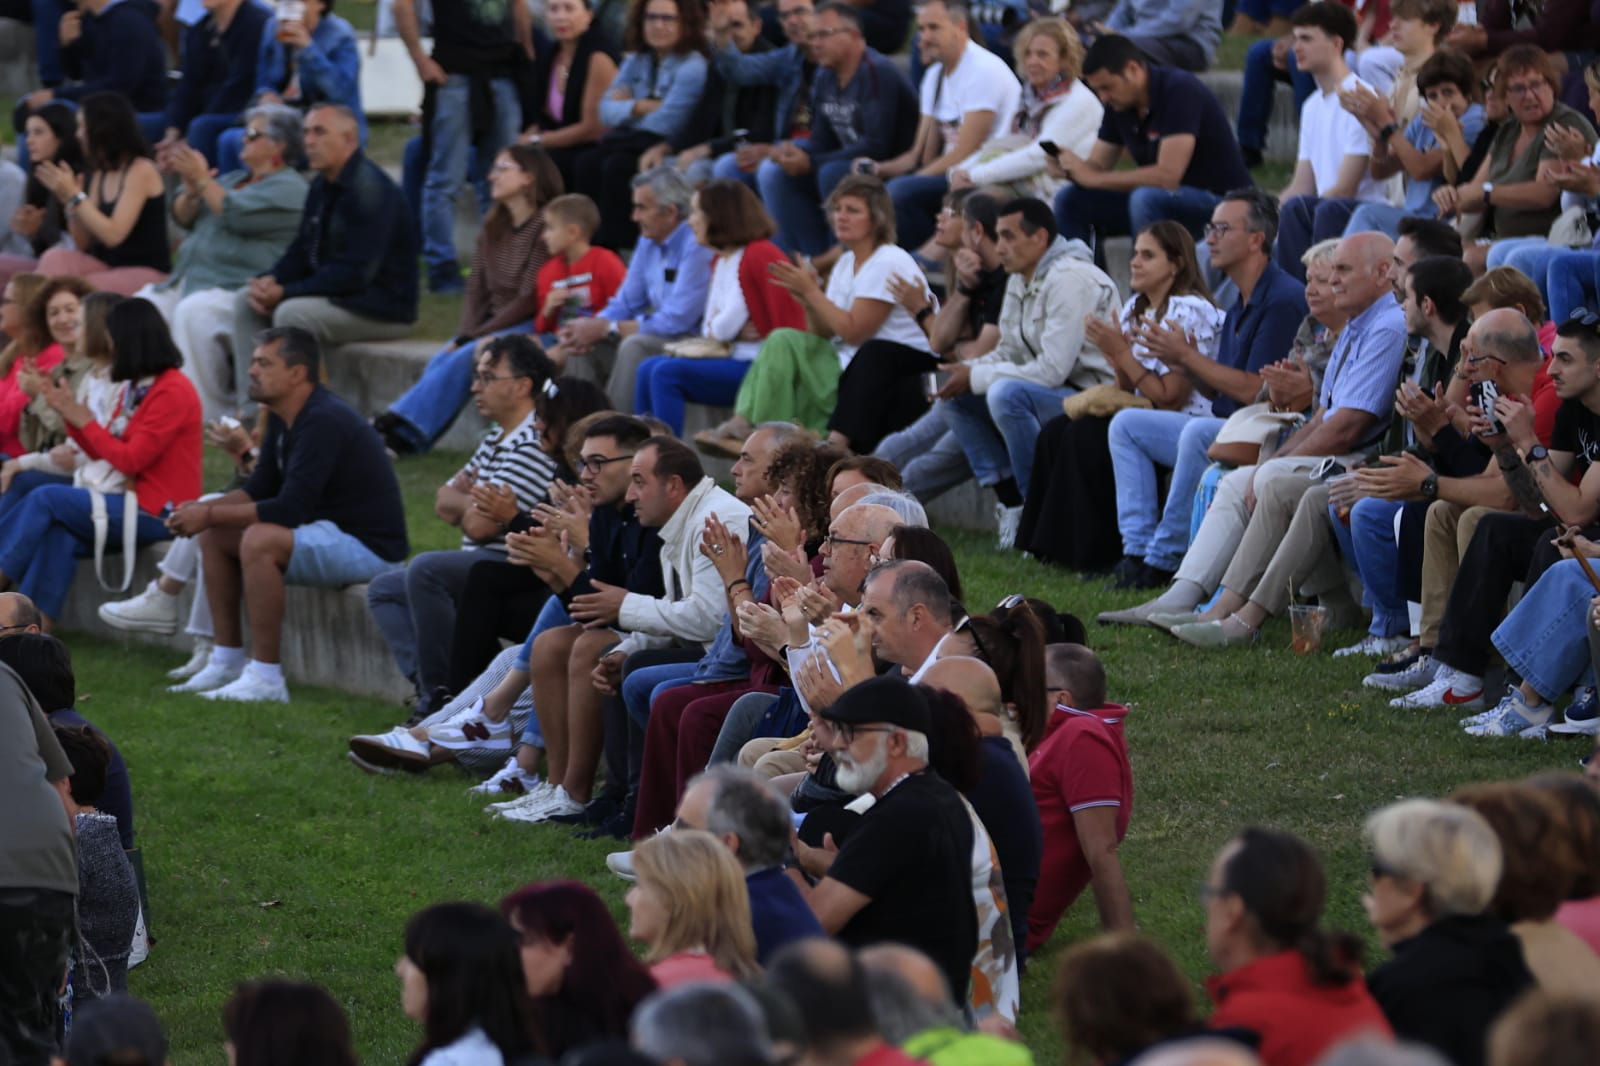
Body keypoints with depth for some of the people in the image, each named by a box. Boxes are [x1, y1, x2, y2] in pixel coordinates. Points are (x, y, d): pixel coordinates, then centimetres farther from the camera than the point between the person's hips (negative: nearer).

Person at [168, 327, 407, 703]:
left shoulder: (324, 422, -24)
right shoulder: (283, 418, 8)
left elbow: (290, 509, -28)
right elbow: (260, 489, 13)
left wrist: (211, 515, -21)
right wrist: (205, 510, -5)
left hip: (367, 545, -11)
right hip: (328, 532, 11)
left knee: (260, 540, -32)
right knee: (215, 536, 8)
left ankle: (266, 679, -26)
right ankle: (227, 662, 10)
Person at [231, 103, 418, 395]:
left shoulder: (369, 190, -20)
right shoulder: (322, 185, 10)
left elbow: (355, 274, -25)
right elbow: (302, 250, 16)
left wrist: (285, 292, -22)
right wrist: (270, 281, -6)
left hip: (383, 308, -10)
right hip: (333, 293, 10)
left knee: (292, 312, -31)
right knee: (245, 301, 3)